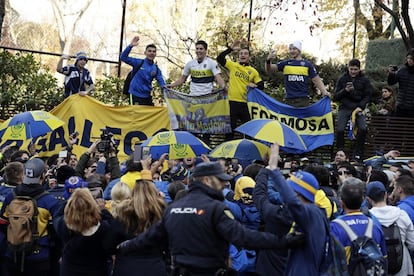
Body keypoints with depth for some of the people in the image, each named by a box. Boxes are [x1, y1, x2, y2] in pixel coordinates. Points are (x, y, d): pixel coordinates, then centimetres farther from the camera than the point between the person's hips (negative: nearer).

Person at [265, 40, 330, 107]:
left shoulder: (307, 64, 5)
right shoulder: (285, 64, 9)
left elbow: (316, 80, 6)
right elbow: (269, 69, 2)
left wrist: (324, 91, -9)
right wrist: (268, 61, -20)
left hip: (303, 99, -1)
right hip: (289, 99, 1)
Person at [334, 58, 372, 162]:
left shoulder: (364, 80, 6)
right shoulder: (342, 79, 7)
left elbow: (368, 96, 5)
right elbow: (336, 96, 6)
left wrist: (361, 106, -11)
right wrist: (345, 90, -13)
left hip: (358, 108, 0)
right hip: (344, 108, 0)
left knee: (363, 129, -22)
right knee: (340, 130, -17)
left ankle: (358, 154, -6)